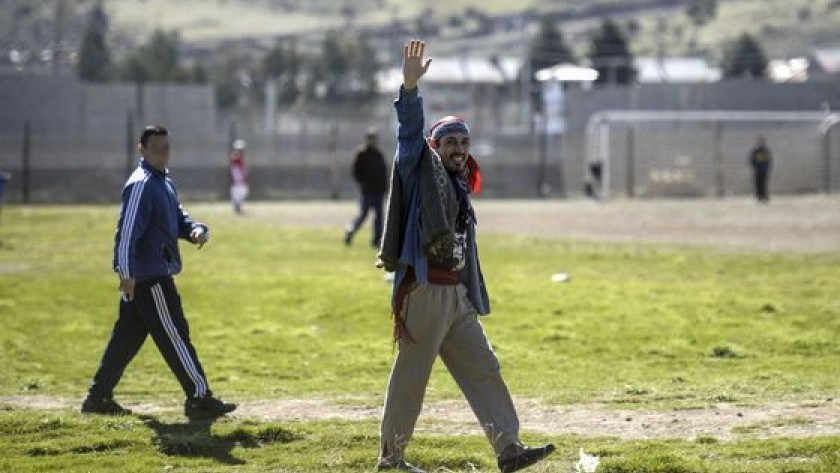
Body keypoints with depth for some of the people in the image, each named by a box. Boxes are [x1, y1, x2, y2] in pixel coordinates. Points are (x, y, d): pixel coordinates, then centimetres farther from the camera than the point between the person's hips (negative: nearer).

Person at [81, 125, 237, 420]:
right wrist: (127, 273, -27)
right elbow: (128, 230, -21)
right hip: (149, 277, -10)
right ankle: (199, 398, -3)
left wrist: (196, 230, 0)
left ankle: (98, 397, 17)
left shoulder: (164, 182, 17)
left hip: (157, 273, 10)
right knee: (174, 335, -6)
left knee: (127, 337, 12)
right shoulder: (141, 185, -14)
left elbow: (178, 218, 23)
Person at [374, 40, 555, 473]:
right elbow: (410, 132, -20)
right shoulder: (421, 171, -2)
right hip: (424, 290, -8)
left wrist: (476, 302, 21)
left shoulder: (460, 191, 19)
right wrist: (410, 87, -35)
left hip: (456, 294, 8)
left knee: (483, 369, 4)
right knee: (411, 376, -1)